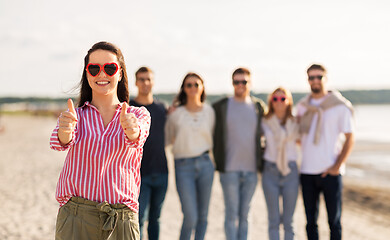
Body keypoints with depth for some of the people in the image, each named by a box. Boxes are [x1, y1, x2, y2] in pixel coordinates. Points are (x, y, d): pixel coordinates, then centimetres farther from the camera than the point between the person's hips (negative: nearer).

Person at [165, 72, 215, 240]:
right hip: (183, 167, -3)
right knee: (191, 218, -8)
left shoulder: (209, 111, 6)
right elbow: (167, 138, 12)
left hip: (205, 164, 3)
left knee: (203, 215, 8)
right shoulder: (176, 113, -1)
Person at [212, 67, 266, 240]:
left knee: (244, 214, 10)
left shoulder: (259, 107, 8)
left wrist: (262, 160, 9)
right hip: (229, 169, -2)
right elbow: (211, 135, 6)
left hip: (251, 169, 2)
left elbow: (265, 134, 16)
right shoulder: (220, 107, 1)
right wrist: (217, 162, 1)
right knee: (232, 214, -1)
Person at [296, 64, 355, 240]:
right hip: (307, 172, 4)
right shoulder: (302, 106, 10)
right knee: (311, 221, 9)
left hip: (330, 172, -4)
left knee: (334, 221, 3)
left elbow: (349, 139, -4)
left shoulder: (340, 106, -3)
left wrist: (337, 166, -11)